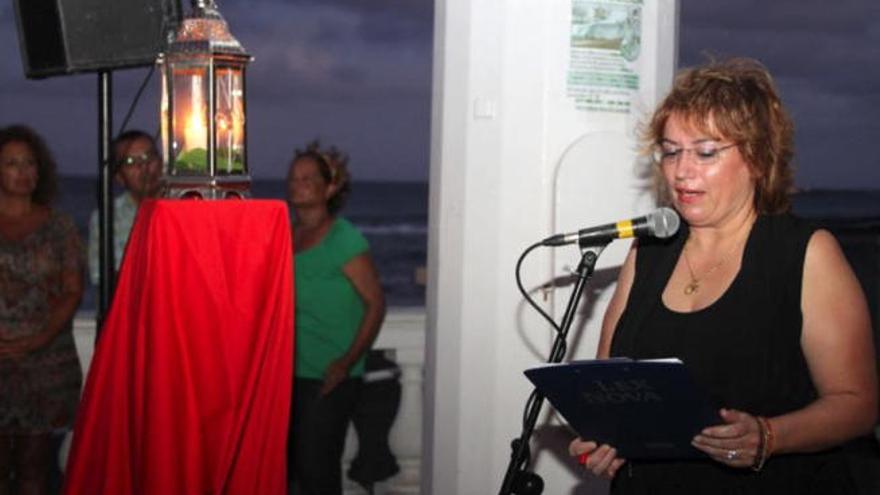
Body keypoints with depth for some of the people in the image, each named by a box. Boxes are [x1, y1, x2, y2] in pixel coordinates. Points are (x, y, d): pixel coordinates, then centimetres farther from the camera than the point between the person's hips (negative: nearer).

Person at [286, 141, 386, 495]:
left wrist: (347, 362, -16)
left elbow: (375, 303, -11)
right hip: (289, 373, 6)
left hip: (328, 379, -6)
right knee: (289, 464, 10)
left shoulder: (344, 239, -10)